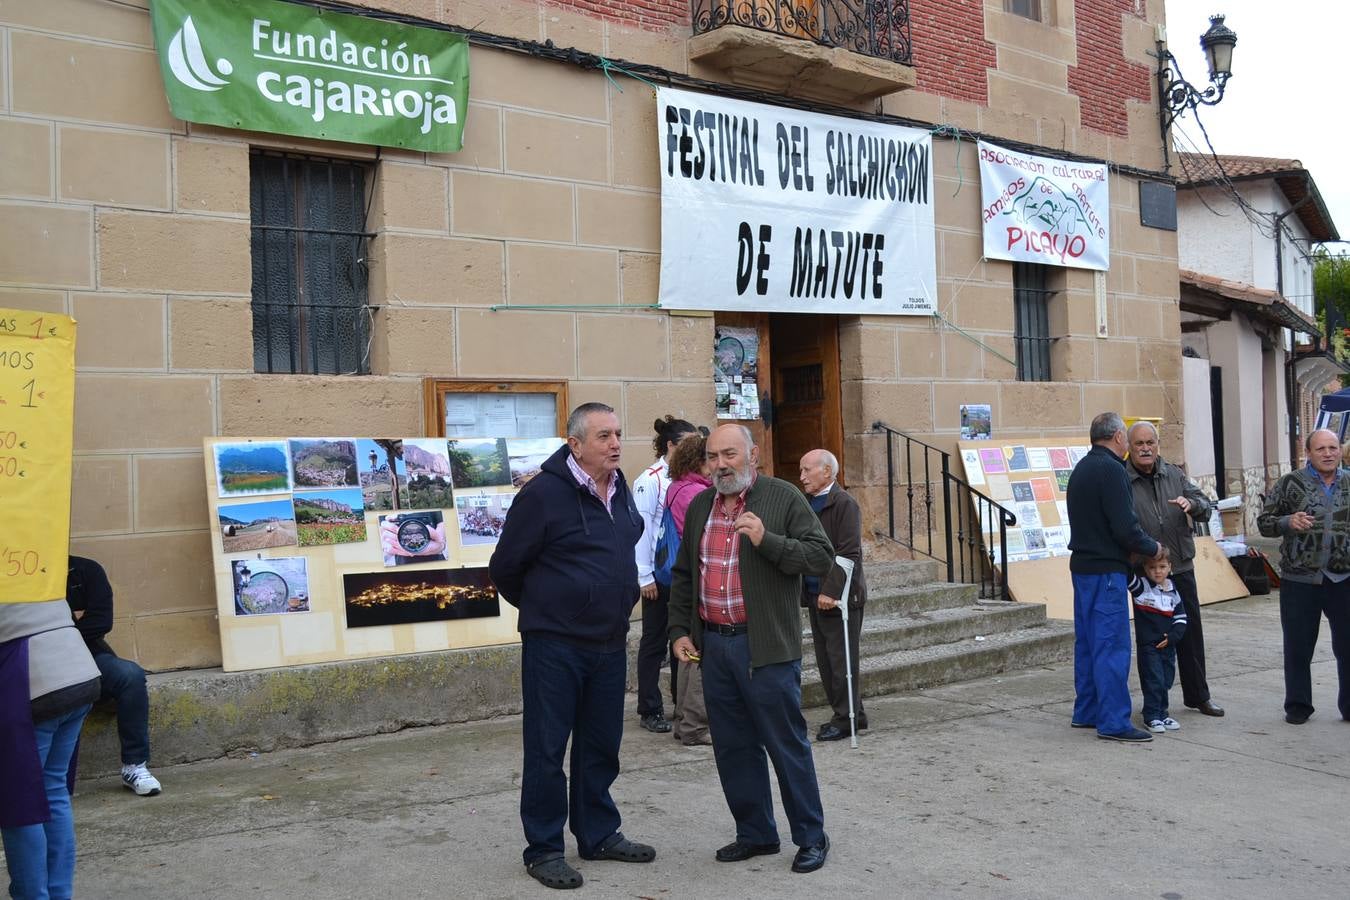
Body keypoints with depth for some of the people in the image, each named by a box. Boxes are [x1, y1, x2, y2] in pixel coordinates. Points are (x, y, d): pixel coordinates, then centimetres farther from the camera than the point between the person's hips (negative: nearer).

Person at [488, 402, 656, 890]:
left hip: (610, 644, 7)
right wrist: (542, 609, 6)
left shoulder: (620, 489, 7)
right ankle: (544, 849, 16)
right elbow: (505, 568, -7)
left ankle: (599, 835, 31)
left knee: (601, 746, 16)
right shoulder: (544, 493, -15)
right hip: (554, 645, -7)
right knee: (546, 750, 4)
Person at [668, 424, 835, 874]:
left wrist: (768, 541, -23)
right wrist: (679, 629, 13)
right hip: (713, 646, 6)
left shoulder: (784, 498, -5)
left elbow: (822, 557, -11)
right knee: (733, 748, 12)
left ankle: (811, 837, 18)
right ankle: (755, 833, 27)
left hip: (767, 648, -6)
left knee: (787, 745, 2)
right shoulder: (699, 507, 13)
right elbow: (683, 575, 20)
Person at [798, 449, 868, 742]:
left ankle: (846, 719, 9)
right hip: (815, 596, 8)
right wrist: (805, 591, 10)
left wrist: (831, 591, -22)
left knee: (841, 660, -1)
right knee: (825, 660, 12)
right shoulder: (808, 504, 14)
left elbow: (849, 554, -17)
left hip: (839, 597, -8)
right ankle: (853, 715, 23)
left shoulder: (844, 503, -11)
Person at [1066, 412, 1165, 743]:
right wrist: (1153, 549, -2)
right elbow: (1125, 528, -20)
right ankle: (1113, 722, -3)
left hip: (1083, 565, 10)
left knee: (1087, 642, 15)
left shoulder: (1081, 468, 15)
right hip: (1105, 569, -10)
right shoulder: (1111, 469, -15)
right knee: (1112, 645, -6)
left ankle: (1086, 712, 22)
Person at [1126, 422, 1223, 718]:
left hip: (1181, 569, 4)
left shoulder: (1174, 475, 8)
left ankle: (1198, 695, 27)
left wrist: (1191, 504, -18)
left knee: (1190, 634, 12)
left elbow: (1206, 507, 5)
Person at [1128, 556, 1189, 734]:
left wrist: (1172, 636, -4)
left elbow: (1181, 618, 8)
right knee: (1153, 682, -5)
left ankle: (1162, 714, 25)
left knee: (1166, 682, 12)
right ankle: (1152, 717, 4)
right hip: (1147, 645, -5)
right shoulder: (1141, 587, -7)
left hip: (1168, 644, 5)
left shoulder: (1173, 591, 6)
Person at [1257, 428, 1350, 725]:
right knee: (1298, 647, 7)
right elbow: (1263, 522, 1)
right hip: (1299, 580, -2)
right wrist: (1288, 522, -16)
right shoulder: (1291, 484, 1)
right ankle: (1297, 706, 20)